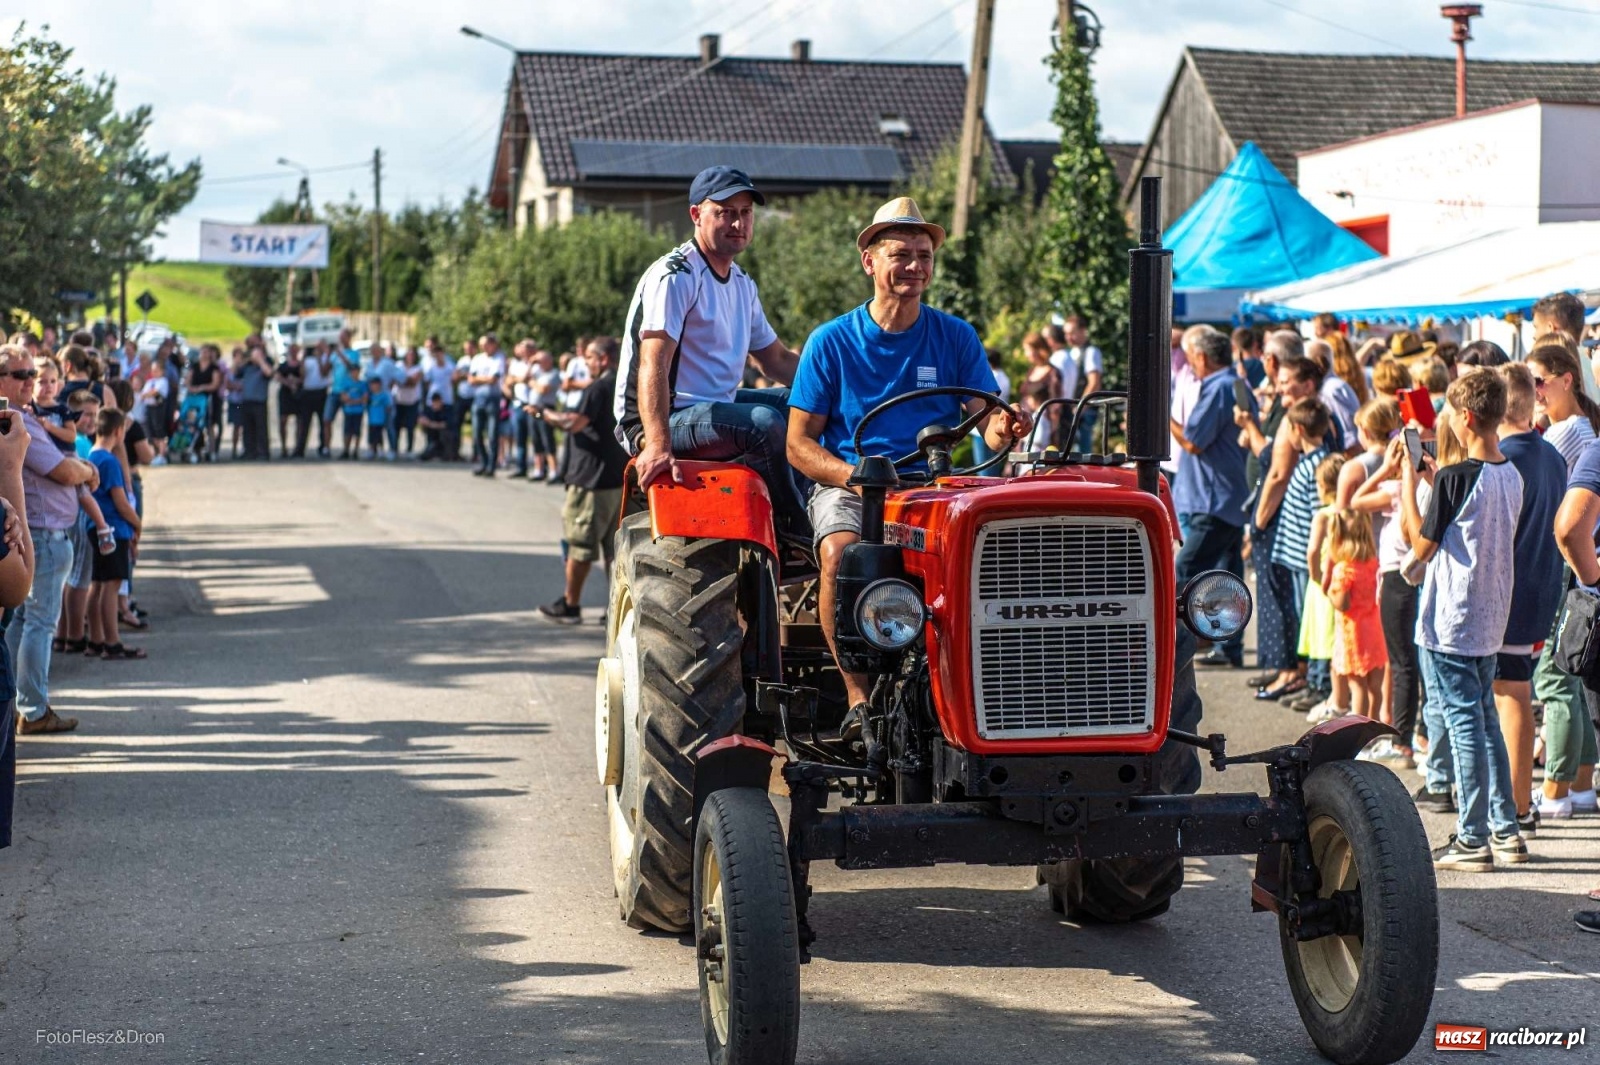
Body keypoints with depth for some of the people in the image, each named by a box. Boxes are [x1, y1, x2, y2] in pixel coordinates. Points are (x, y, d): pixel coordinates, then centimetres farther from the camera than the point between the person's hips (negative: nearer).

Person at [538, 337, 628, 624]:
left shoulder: (598, 388, -15)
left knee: (580, 545, 2)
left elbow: (575, 423, -24)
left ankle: (570, 605, 9)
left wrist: (546, 413, -10)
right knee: (614, 544, 10)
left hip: (591, 478, -8)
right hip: (621, 477, 8)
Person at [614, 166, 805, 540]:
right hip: (662, 420, -10)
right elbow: (653, 364, -27)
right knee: (763, 423, -31)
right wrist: (657, 444, -41)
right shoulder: (674, 275, -14)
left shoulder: (743, 284, 16)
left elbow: (777, 360, 21)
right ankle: (795, 534, -20)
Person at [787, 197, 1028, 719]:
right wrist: (855, 475, -19)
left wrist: (1002, 429, -25)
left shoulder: (956, 337, 9)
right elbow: (799, 442, 1)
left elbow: (988, 422, 1)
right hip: (846, 486, -1)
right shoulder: (832, 340, 3)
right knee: (842, 551, -35)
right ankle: (859, 695, -24)